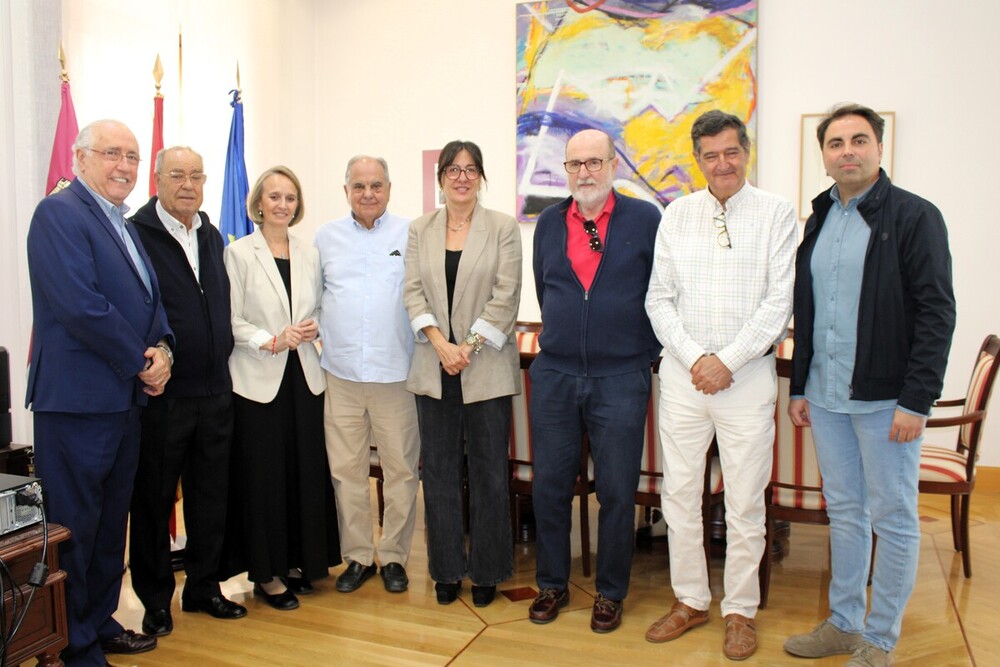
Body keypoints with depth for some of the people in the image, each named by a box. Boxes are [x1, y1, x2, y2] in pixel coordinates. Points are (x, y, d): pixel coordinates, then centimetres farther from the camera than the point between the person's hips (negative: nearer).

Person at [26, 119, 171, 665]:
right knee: (73, 527, 3)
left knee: (111, 523, 17)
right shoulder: (59, 214, -11)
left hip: (126, 397, 9)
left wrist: (162, 348, -3)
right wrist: (142, 363, -14)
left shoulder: (124, 226, 16)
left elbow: (150, 301, 17)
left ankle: (100, 622, 32)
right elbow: (82, 306, -21)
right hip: (79, 400, -9)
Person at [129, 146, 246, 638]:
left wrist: (222, 358, 13)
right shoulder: (135, 234, -9)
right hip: (161, 394, -6)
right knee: (153, 499, 9)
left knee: (211, 496, 14)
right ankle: (156, 599, 24)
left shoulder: (212, 236, 12)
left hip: (214, 392, 6)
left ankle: (203, 588, 30)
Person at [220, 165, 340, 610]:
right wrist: (272, 341, -19)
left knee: (306, 472, 6)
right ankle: (265, 574, 15)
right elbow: (231, 321, -7)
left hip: (304, 377, 4)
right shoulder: (239, 253, -2)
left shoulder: (310, 255, 11)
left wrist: (312, 327, -5)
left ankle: (297, 562, 22)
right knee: (264, 476, 1)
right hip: (258, 379, -4)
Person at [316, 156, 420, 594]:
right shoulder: (326, 237, 11)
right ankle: (357, 556, 23)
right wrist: (316, 331, 4)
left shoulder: (410, 234, 2)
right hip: (341, 373, 2)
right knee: (346, 470, 8)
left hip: (396, 372, -2)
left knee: (401, 469, 5)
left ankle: (394, 557, 20)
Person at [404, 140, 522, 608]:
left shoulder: (503, 228, 2)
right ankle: (447, 569, 22)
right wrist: (440, 344, -11)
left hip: (486, 368, -2)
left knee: (489, 471, 5)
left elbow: (506, 296, -6)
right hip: (434, 368, 3)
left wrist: (469, 347, -12)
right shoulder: (420, 230, 10)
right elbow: (413, 292, 2)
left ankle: (487, 570, 19)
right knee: (439, 470, 8)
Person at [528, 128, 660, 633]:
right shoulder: (548, 223, 8)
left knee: (617, 492, 5)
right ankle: (551, 585, 26)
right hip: (554, 374, 3)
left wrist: (647, 349, 5)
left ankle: (610, 593, 23)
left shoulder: (645, 219, -2)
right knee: (549, 486, 9)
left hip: (620, 377, -3)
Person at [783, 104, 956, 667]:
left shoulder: (914, 216, -7)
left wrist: (917, 401, -16)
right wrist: (799, 387, 13)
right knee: (844, 512, 15)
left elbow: (937, 313, -12)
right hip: (826, 396, 6)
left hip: (885, 398, -6)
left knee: (893, 519, 6)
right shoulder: (819, 220, 12)